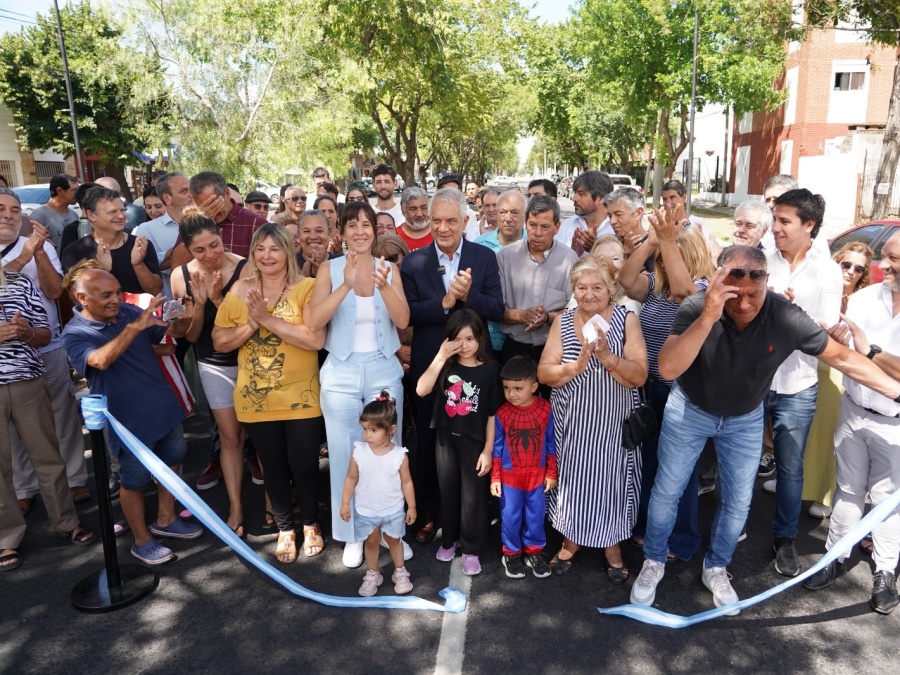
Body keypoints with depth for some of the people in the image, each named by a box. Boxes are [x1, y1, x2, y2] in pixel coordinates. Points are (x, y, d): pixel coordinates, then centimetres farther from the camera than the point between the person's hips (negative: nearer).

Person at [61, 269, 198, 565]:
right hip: (130, 422, -6)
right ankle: (142, 541, 29)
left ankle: (165, 520, 41)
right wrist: (135, 327, -47)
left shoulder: (129, 311, -2)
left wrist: (183, 319, -20)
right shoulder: (75, 334, -16)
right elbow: (101, 360, -37)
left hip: (165, 407, 6)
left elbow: (171, 332, 4)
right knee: (134, 481, 10)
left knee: (171, 463, 21)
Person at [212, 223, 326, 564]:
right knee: (273, 467, 15)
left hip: (301, 397, -2)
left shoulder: (306, 288, -8)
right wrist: (251, 325, -16)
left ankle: (311, 524, 33)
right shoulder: (239, 290, 3)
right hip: (256, 398, 3)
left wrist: (268, 319, -23)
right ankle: (285, 528, 35)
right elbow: (219, 342, 1)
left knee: (304, 464, 7)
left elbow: (316, 339, -22)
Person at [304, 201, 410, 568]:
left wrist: (383, 285, -25)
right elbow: (313, 322, -15)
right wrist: (346, 285, -26)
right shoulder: (330, 269, -3)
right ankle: (352, 533, 26)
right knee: (346, 454, 8)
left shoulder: (389, 268, 2)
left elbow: (403, 321, -9)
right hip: (341, 373, -1)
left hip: (384, 371, 1)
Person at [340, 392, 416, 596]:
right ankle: (372, 575, 39)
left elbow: (406, 482, -8)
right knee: (371, 542, 19)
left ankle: (400, 572, 39)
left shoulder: (399, 455, -19)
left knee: (393, 540, 20)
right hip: (366, 511, 1)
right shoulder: (358, 452, -16)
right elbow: (351, 478, -5)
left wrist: (411, 507, -2)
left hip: (393, 511, -1)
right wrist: (345, 503, -2)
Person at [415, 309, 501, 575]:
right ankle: (449, 539, 36)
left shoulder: (489, 370, -9)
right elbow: (421, 390, -19)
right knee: (448, 491, 17)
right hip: (446, 439, 3)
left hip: (474, 442, -3)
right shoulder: (446, 366, -3)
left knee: (473, 496, 8)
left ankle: (472, 549, 24)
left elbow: (492, 414, -7)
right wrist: (441, 357, -21)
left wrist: (488, 450, -8)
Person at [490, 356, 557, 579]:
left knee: (536, 515, 14)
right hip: (510, 476, -1)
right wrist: (495, 478, -3)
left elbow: (550, 444, -2)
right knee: (510, 517, 11)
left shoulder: (545, 409, -12)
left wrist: (551, 473, 2)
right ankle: (512, 554, 31)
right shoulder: (502, 413, -14)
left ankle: (534, 552, 34)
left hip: (537, 475, 1)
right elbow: (497, 448, -5)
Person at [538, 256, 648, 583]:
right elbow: (543, 373, -8)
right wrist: (576, 366, -25)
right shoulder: (562, 321, -2)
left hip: (614, 424, -1)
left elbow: (639, 376, -13)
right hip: (572, 422, 1)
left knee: (611, 480, 9)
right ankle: (571, 540, 35)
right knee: (573, 479, 11)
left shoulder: (626, 319, -7)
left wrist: (606, 356, -28)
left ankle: (613, 546, 33)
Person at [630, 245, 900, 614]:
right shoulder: (696, 308, -32)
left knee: (738, 502, 13)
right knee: (666, 492, 9)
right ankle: (654, 561, 34)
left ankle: (715, 569, 38)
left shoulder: (787, 317, -26)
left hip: (745, 418, 2)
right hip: (690, 410, -2)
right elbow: (668, 369, -42)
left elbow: (841, 356, -12)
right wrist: (708, 318, -53)